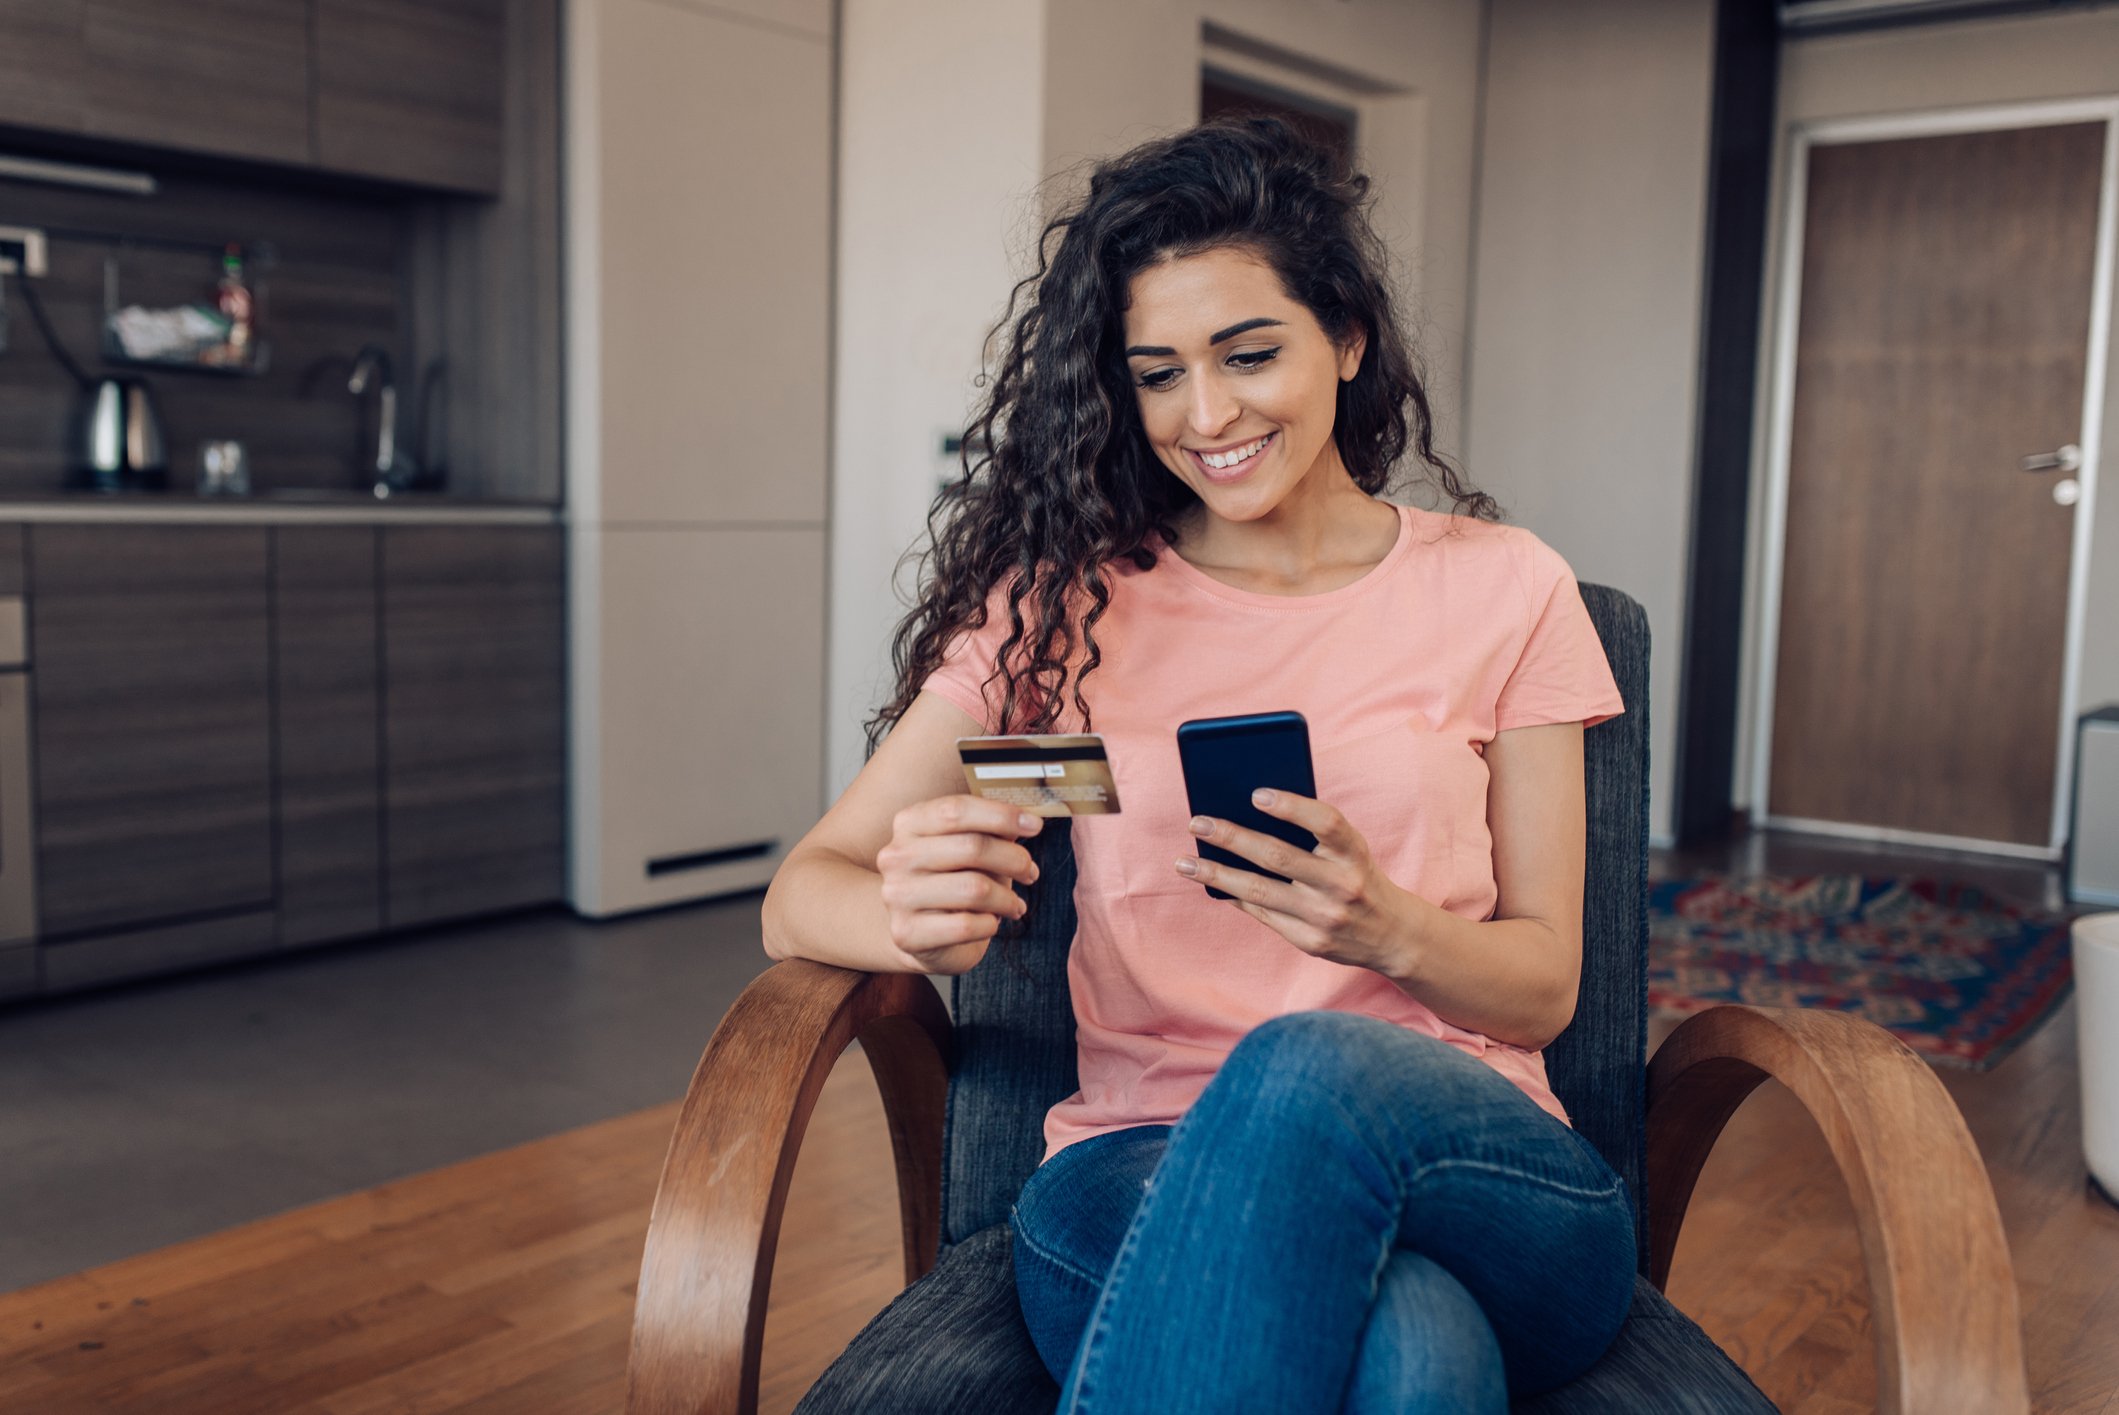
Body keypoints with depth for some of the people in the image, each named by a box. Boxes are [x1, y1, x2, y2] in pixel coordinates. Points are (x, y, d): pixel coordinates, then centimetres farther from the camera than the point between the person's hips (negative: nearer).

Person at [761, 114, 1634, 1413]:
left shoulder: (1502, 589, 7)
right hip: (1142, 1169, -1)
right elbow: (800, 899, 3)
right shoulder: (1067, 598, 7)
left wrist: (1387, 927, -16)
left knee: (1310, 1064, -36)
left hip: (1476, 1178, 2)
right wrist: (917, 920, -22)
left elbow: (1543, 987, 7)